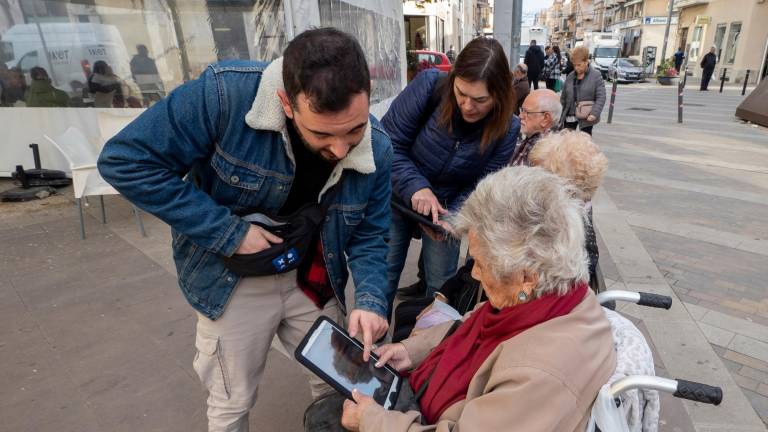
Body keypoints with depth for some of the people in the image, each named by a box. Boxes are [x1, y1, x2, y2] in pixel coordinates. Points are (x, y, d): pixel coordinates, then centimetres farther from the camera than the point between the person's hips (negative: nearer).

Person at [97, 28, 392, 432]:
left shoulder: (377, 150, -16)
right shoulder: (224, 93, -29)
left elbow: (369, 237, -7)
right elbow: (125, 161, -23)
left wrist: (371, 300, -25)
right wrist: (228, 232, -25)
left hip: (313, 282, 3)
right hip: (233, 283, -2)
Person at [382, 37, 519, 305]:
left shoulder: (507, 128, -16)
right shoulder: (430, 84, -23)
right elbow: (388, 142, -20)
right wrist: (415, 186, -33)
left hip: (449, 206, 1)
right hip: (399, 197, -1)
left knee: (441, 284, 11)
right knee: (382, 276, 9)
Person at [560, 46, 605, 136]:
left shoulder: (596, 76, -5)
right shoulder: (570, 76, 6)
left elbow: (601, 97, -10)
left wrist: (595, 113, -23)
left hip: (586, 118, -3)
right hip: (569, 116, 4)